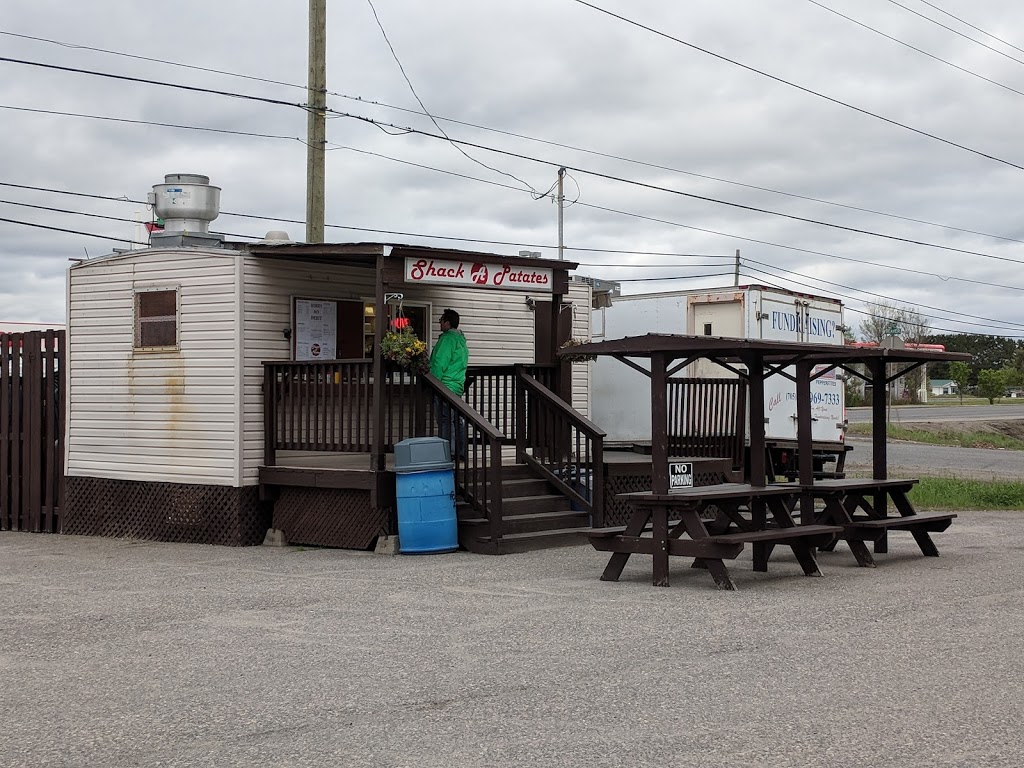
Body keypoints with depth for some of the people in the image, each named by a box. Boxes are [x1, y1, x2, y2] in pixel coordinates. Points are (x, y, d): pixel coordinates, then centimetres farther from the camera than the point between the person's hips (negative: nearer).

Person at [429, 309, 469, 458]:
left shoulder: (448, 338, -12)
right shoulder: (461, 339, 17)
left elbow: (440, 363, -17)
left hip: (446, 385, -9)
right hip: (458, 386, 9)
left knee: (446, 421, -7)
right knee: (457, 420, 13)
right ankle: (461, 452, 16)